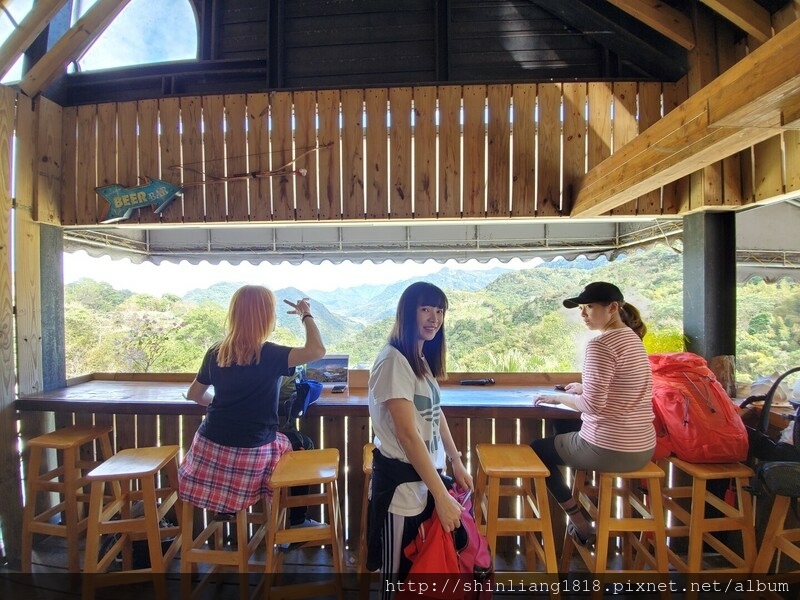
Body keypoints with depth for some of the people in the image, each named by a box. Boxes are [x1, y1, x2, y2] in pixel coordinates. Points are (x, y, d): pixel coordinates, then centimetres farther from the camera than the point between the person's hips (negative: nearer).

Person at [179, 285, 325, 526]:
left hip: (210, 445, 5)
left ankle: (223, 508, 46)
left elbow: (194, 394, 11)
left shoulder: (215, 352, -1)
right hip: (250, 452, -4)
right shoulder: (269, 355, -19)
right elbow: (317, 350, -28)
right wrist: (306, 314, -13)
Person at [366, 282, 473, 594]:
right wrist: (442, 495, -22)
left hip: (425, 475, 8)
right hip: (401, 480, -8)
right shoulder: (394, 360, -21)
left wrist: (457, 463, 15)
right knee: (399, 570, 12)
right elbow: (407, 433, -24)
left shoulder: (424, 359, 8)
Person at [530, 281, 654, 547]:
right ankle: (588, 509, 35)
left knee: (538, 449, 15)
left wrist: (558, 398, -7)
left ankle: (582, 526, 21)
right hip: (643, 448, 9)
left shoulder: (600, 344, -20)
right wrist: (583, 389, 17)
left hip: (608, 449, -9)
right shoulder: (633, 339, 8)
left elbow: (593, 405, -22)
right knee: (564, 434, 32)